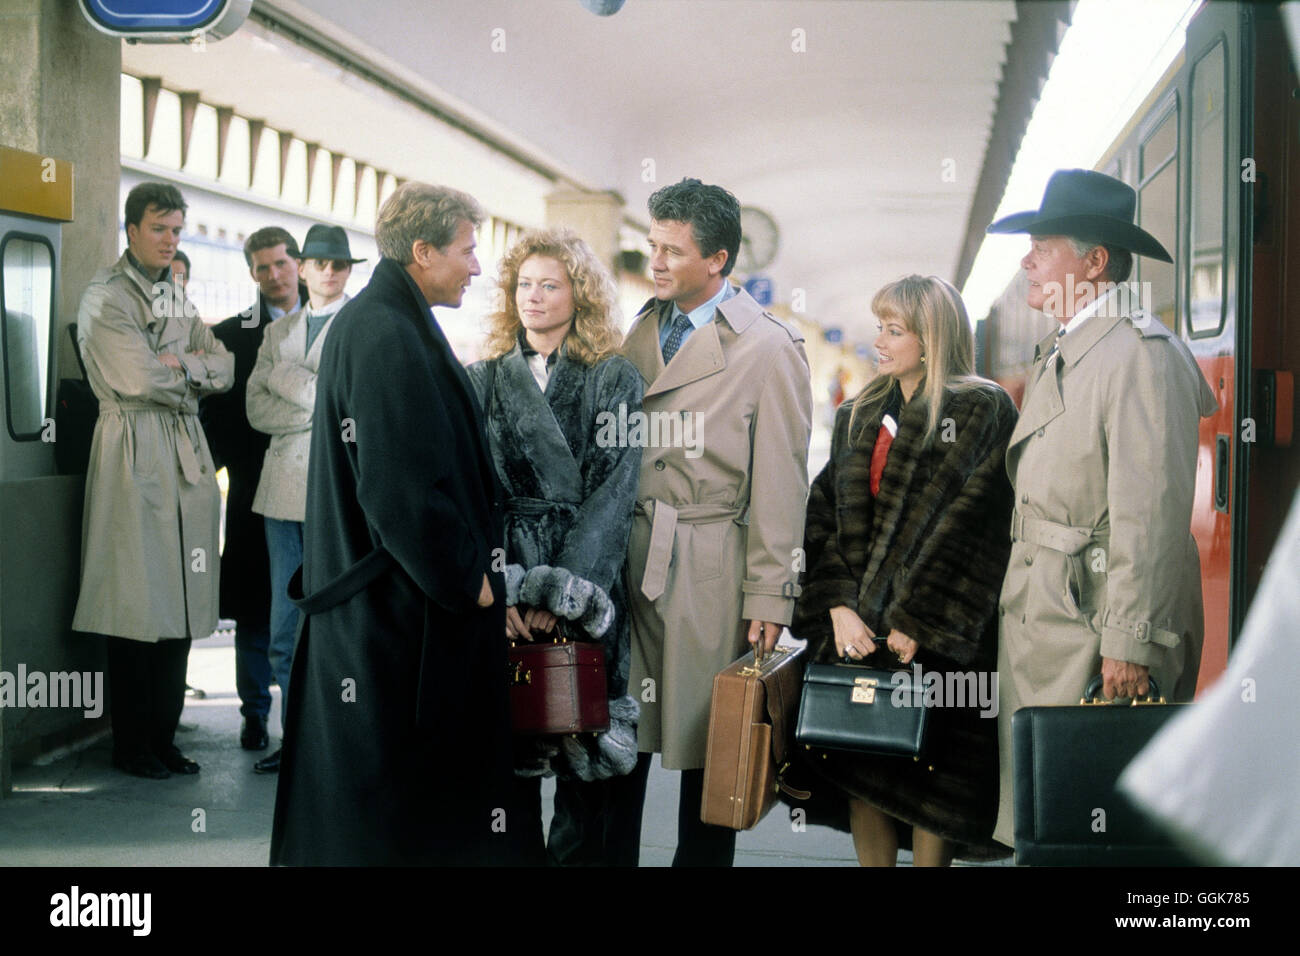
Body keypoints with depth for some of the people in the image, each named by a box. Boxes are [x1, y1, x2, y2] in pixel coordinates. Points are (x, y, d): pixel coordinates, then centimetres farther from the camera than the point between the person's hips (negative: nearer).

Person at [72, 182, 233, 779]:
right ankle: (131, 746, 6)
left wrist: (182, 363, -5)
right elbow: (139, 379, -15)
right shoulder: (105, 297, -3)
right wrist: (192, 380, 0)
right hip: (134, 455, -7)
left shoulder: (178, 299, 20)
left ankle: (163, 737, 16)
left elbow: (223, 370, 13)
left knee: (179, 602, 7)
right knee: (137, 606, -4)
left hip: (185, 456, 7)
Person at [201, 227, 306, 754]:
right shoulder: (231, 334, 8)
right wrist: (237, 466, -5)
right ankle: (255, 714, 15)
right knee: (255, 607, 4)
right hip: (256, 490, 0)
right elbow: (213, 409, 6)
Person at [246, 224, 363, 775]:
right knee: (286, 630, 8)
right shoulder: (278, 332, 18)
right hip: (284, 486, 5)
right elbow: (257, 409, 6)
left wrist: (288, 378, -6)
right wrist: (321, 408, -5)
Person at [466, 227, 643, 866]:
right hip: (501, 589, 2)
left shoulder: (615, 380, 4)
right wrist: (496, 587, -12)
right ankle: (516, 854, 14)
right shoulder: (485, 380, 10)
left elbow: (612, 493, -5)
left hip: (585, 584, -2)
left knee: (582, 741, 1)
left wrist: (559, 590, -14)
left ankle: (577, 855, 13)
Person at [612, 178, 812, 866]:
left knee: (707, 740, 6)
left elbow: (780, 482, -6)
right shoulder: (641, 332, 12)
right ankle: (612, 853, 20)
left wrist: (769, 597, -8)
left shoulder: (768, 347, -5)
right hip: (629, 556, 5)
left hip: (708, 570, -4)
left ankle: (700, 858, 21)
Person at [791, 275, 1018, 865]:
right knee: (861, 771, 6)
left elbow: (971, 527, -11)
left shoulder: (984, 411, -4)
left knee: (928, 774, 0)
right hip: (855, 627, 5)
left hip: (934, 635, -5)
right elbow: (823, 516, 7)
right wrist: (839, 605, -7)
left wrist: (916, 622, -16)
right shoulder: (858, 417, 14)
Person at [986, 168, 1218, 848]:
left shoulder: (1141, 352, -12)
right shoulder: (1057, 355, 18)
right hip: (1036, 625, 9)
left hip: (1096, 624, -9)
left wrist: (1130, 643, -22)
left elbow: (1151, 511, -19)